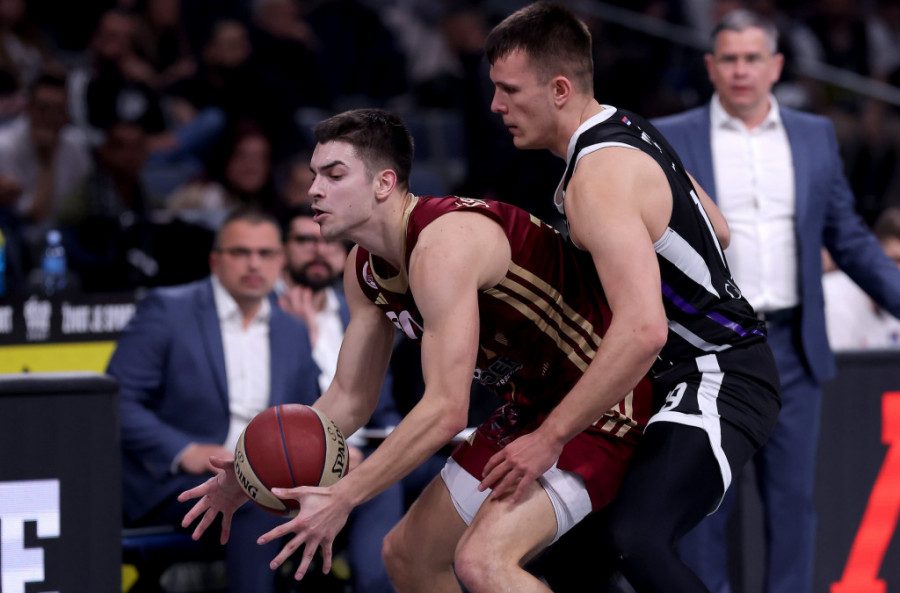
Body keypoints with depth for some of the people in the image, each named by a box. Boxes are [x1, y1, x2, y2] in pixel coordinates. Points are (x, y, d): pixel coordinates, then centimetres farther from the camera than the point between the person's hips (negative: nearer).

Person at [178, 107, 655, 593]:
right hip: (530, 408, 10)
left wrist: (343, 498, -31)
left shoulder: (443, 244, -27)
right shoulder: (365, 270, 3)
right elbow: (350, 399, 12)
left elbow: (445, 411, -32)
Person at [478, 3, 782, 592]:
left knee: (635, 540, -30)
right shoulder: (628, 129, 6)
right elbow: (717, 231, 20)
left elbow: (643, 330, -35)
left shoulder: (597, 179, -25)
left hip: (719, 382, -11)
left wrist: (550, 438, -31)